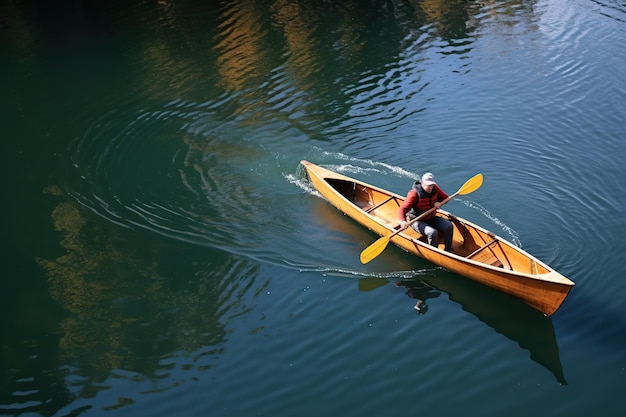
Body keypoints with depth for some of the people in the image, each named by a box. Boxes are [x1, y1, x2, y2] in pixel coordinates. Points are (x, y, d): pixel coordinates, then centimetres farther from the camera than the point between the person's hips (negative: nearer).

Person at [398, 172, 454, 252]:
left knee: (449, 226, -14)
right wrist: (403, 221, -44)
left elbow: (445, 197, 11)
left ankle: (448, 251, 0)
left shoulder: (434, 188, -4)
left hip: (431, 218, 7)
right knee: (432, 232, -33)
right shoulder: (414, 194, -22)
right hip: (417, 221, -6)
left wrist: (439, 203, -13)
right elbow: (403, 209, -25)